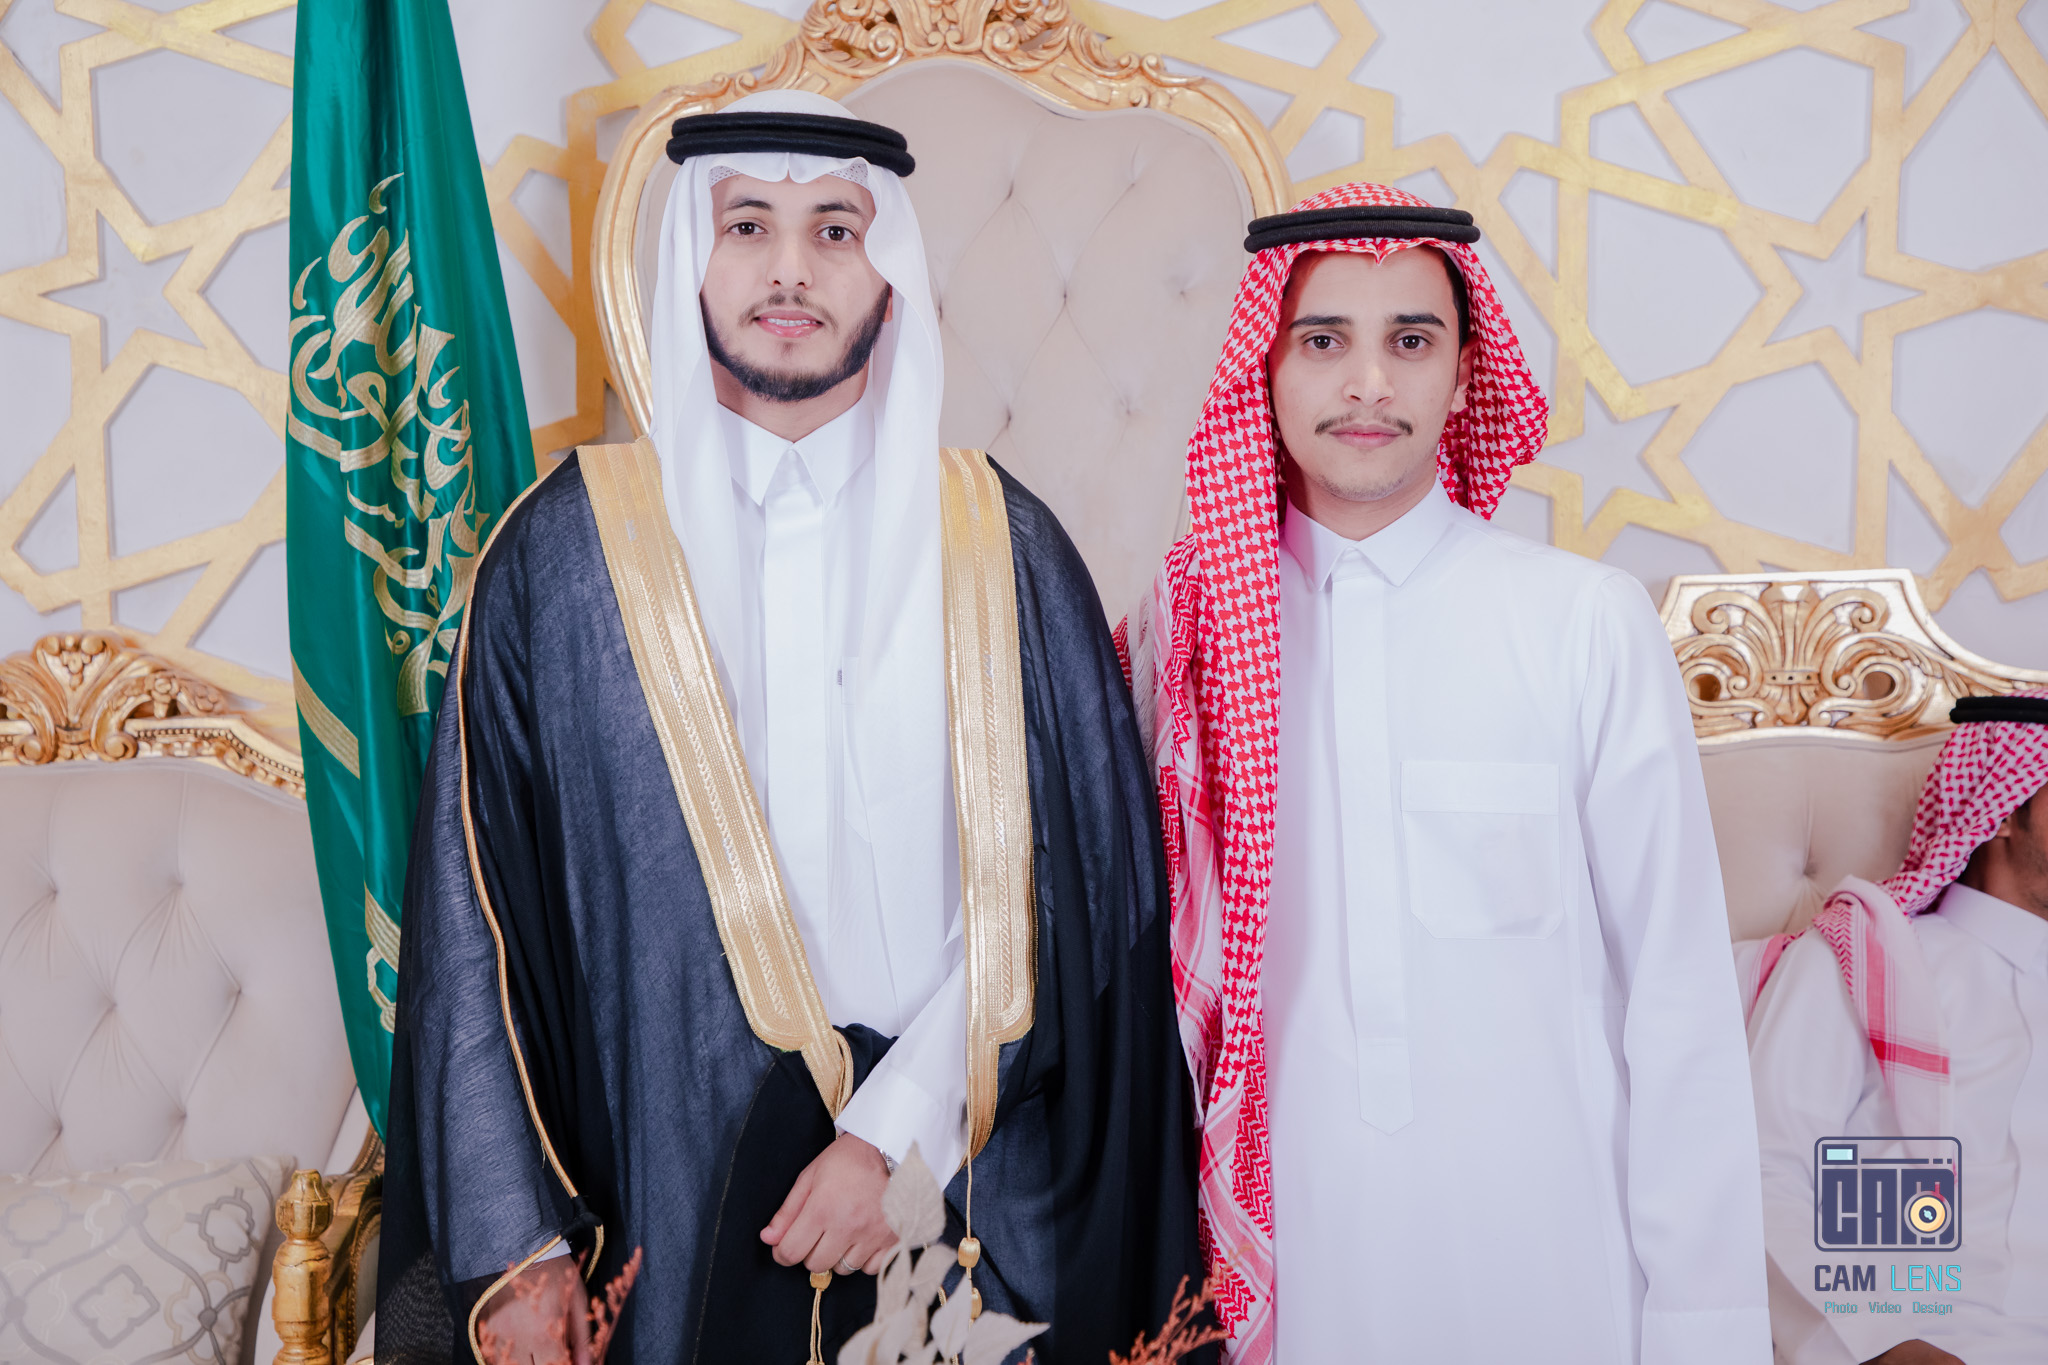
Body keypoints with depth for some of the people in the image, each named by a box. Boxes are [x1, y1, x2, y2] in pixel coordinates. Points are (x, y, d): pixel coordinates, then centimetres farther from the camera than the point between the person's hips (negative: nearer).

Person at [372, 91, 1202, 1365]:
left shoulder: (1000, 542, -1)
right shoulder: (568, 544, -2)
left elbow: (1059, 882, -4)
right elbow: (475, 912, -3)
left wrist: (896, 1129, -14)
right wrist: (516, 1246, -7)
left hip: (962, 1183, 1)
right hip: (672, 1187, 0)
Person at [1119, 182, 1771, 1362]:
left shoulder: (1591, 624, -7)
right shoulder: (1186, 621, -2)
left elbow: (1681, 998, -5)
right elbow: (1157, 953, 6)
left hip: (1545, 1261, -1)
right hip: (1278, 1256, 1)